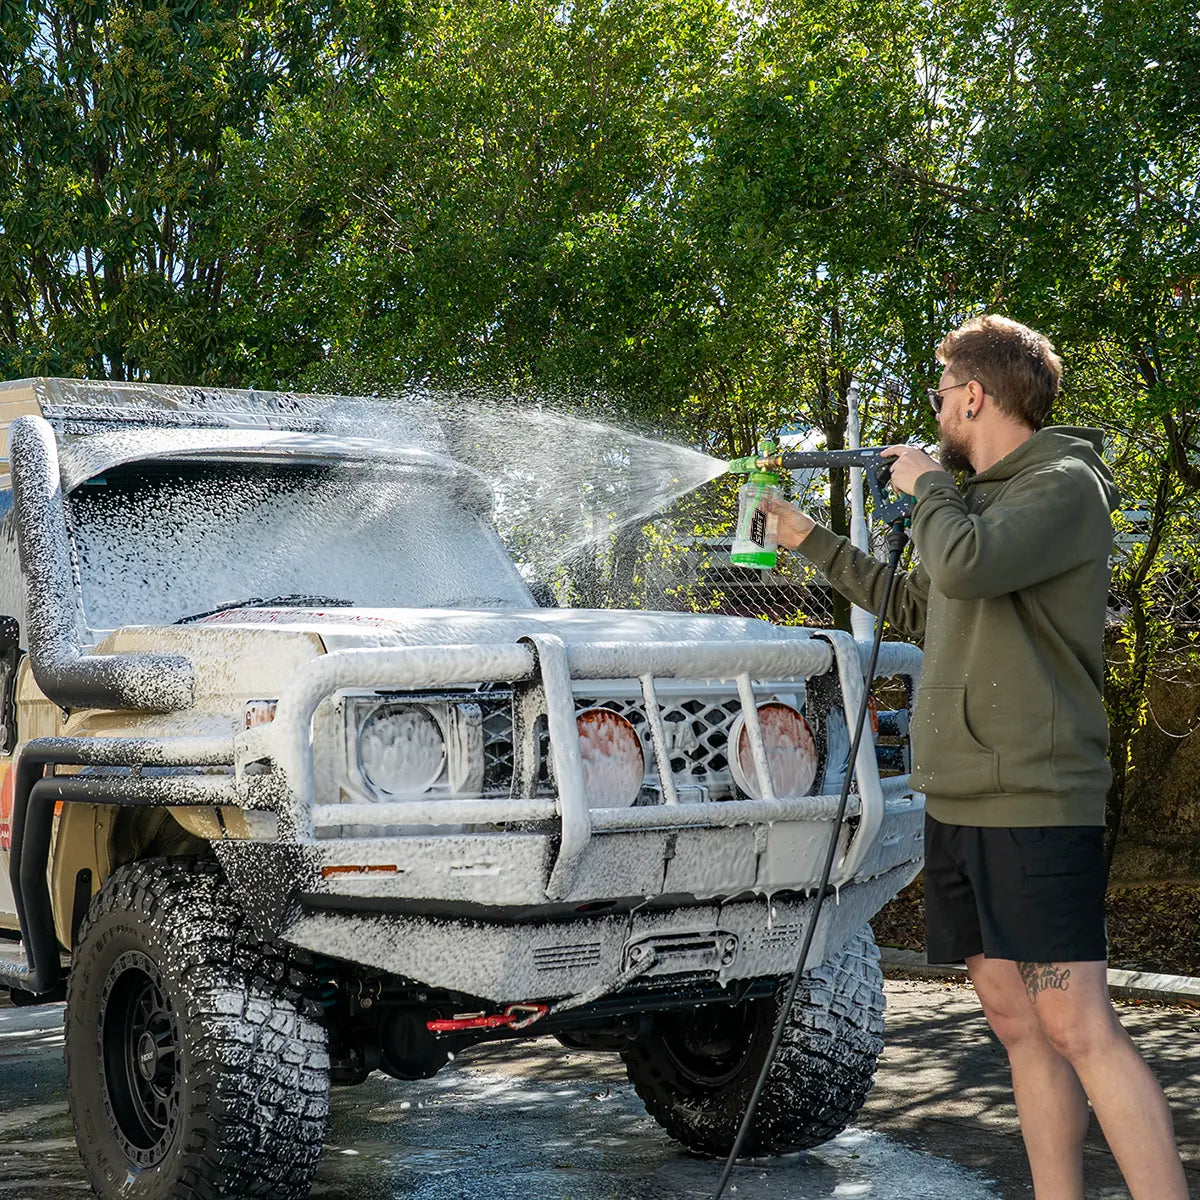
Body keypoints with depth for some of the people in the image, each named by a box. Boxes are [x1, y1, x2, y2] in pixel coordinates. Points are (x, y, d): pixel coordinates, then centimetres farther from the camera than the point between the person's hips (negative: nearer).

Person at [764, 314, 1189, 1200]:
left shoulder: (1066, 486, -7)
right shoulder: (987, 498, 20)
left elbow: (966, 565, -26)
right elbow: (918, 606, 34)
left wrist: (928, 488, -7)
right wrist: (813, 541, 36)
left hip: (1036, 802, -9)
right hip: (957, 798, 9)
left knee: (1079, 1027, -12)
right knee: (1016, 1021, 8)